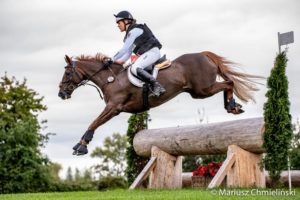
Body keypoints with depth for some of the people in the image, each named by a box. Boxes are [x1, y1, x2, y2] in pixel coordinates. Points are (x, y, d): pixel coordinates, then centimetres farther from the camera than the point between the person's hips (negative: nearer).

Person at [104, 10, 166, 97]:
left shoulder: (134, 31, -11)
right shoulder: (130, 33, 20)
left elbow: (124, 49, -17)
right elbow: (128, 52, 21)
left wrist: (112, 60, -14)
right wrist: (120, 61, 6)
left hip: (152, 52, -11)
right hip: (147, 54, 11)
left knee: (135, 68, -28)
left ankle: (156, 86, -30)